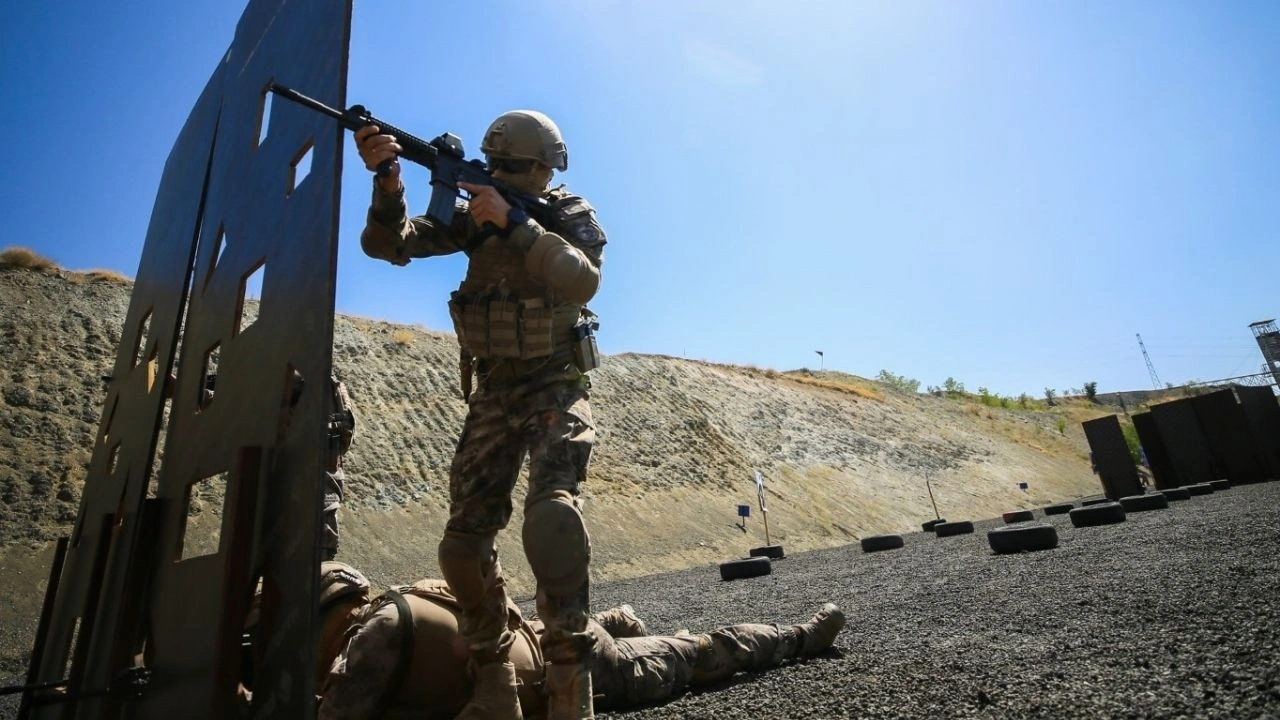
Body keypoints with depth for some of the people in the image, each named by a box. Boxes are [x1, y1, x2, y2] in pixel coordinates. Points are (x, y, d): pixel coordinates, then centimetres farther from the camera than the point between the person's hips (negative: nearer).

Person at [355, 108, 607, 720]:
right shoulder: (475, 213, 5)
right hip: (491, 392, 4)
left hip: (555, 387, -4)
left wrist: (511, 221, -29)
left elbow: (582, 281, -25)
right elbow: (388, 244, -5)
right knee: (463, 543, 1)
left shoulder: (573, 216, -3)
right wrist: (387, 181, -22)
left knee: (552, 516, -29)